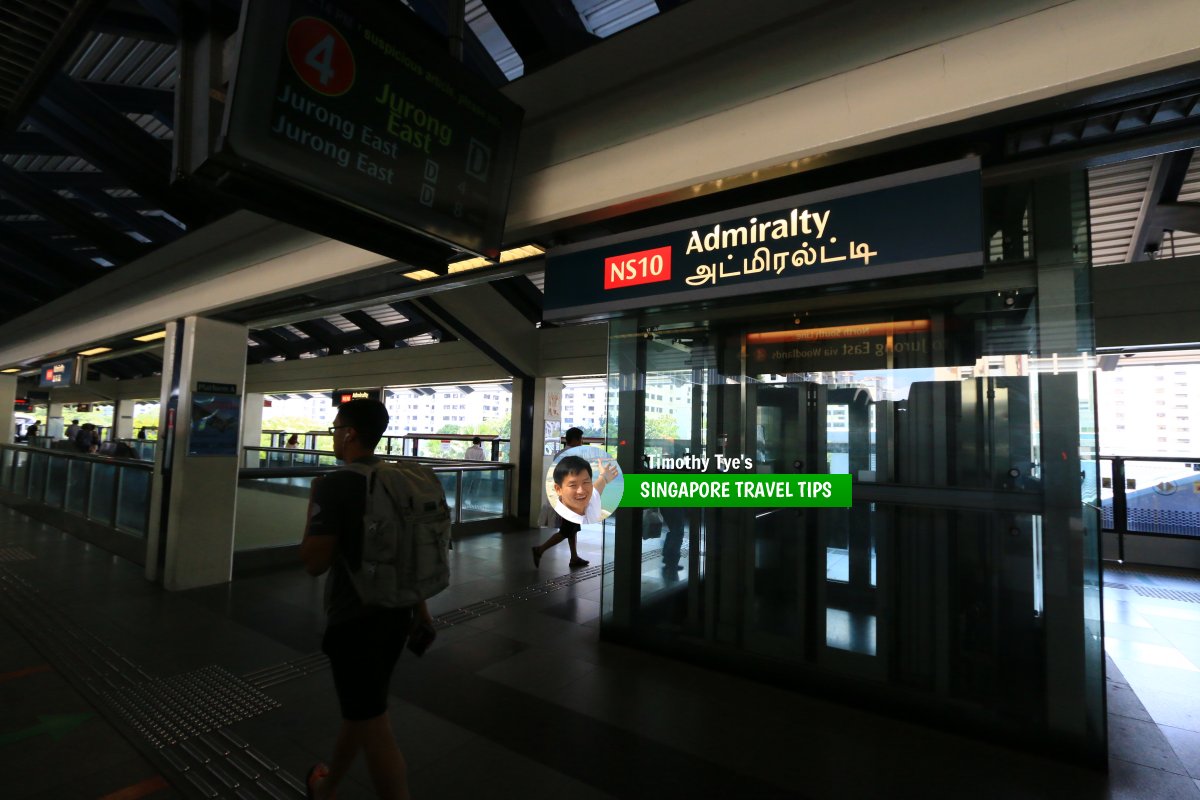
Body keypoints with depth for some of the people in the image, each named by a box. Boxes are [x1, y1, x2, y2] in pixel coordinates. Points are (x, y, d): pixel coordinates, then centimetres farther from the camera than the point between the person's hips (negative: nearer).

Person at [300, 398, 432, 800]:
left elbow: (315, 562, -19)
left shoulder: (334, 485, -18)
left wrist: (312, 507, -5)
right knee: (359, 708, 26)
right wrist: (420, 608, 19)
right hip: (395, 614, 7)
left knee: (373, 726, 5)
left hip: (354, 620, -7)